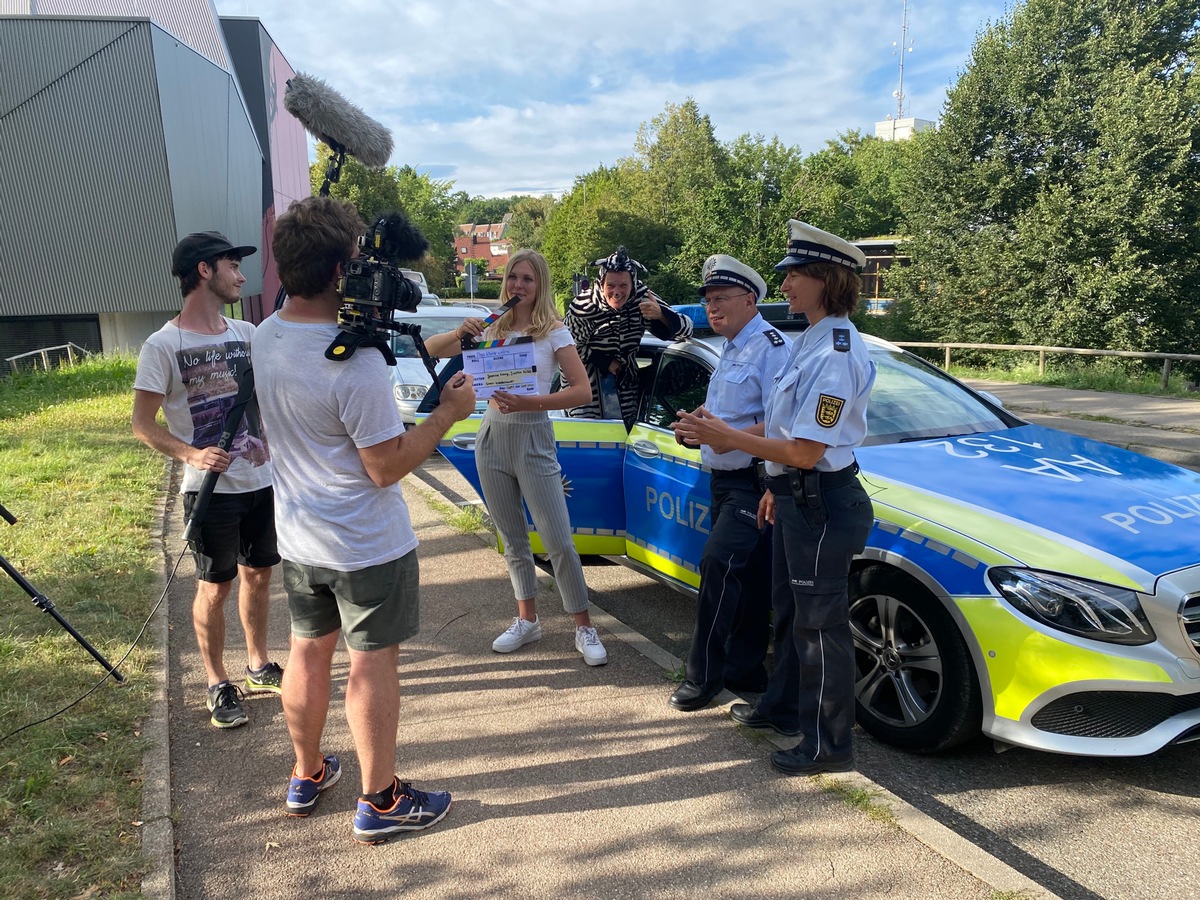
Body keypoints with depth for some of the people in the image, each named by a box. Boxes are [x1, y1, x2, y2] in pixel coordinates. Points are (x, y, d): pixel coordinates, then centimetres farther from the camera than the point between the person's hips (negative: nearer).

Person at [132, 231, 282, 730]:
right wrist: (190, 454, -25)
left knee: (257, 574, 16)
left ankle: (258, 665, 33)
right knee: (215, 586, 6)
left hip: (262, 480, 6)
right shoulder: (163, 345, -11)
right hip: (211, 489, -5)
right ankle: (218, 684, 23)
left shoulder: (246, 333, 5)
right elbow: (142, 423, -10)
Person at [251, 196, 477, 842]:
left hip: (299, 537, 8)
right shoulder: (356, 360, -28)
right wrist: (448, 412, -13)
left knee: (308, 652, 21)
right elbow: (388, 466, -23)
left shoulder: (265, 338, -3)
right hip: (367, 546, -7)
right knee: (372, 665, 7)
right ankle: (380, 802, 24)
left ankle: (307, 776, 41)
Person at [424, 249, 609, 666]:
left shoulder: (553, 331, -6)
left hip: (533, 438, -4)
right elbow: (429, 350, 5)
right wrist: (460, 333, -16)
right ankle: (526, 620, 29)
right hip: (493, 436, 4)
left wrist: (529, 402, -25)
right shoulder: (491, 329, 6)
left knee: (558, 542, -4)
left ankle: (584, 628, 9)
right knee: (512, 539, 14)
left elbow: (581, 390, -13)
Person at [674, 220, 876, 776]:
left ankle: (828, 743, 19)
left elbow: (806, 450, -25)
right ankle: (783, 706, 41)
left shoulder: (836, 354, -22)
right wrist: (776, 485, 16)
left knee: (820, 622, 3)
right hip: (796, 497, 10)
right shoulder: (811, 340, 10)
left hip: (821, 504, -10)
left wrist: (728, 437, -20)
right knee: (789, 608, 22)